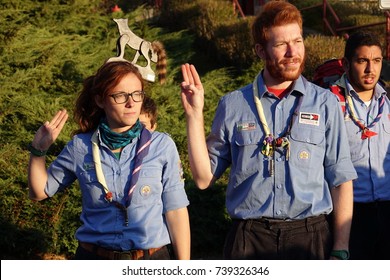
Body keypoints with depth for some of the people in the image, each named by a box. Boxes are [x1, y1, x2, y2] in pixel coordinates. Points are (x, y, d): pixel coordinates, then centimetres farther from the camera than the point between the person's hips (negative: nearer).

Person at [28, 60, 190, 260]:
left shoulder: (162, 146, -9)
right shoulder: (80, 147, -5)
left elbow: (176, 212, -6)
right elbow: (40, 191, 8)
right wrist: (38, 149, -8)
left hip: (152, 258, -1)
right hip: (94, 257, 1)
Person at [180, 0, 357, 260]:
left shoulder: (326, 104, 0)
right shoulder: (233, 105, 1)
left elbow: (341, 180, 2)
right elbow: (204, 178, 2)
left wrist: (340, 250, -3)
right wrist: (195, 114, -5)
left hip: (311, 237, 0)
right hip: (249, 239, 0)